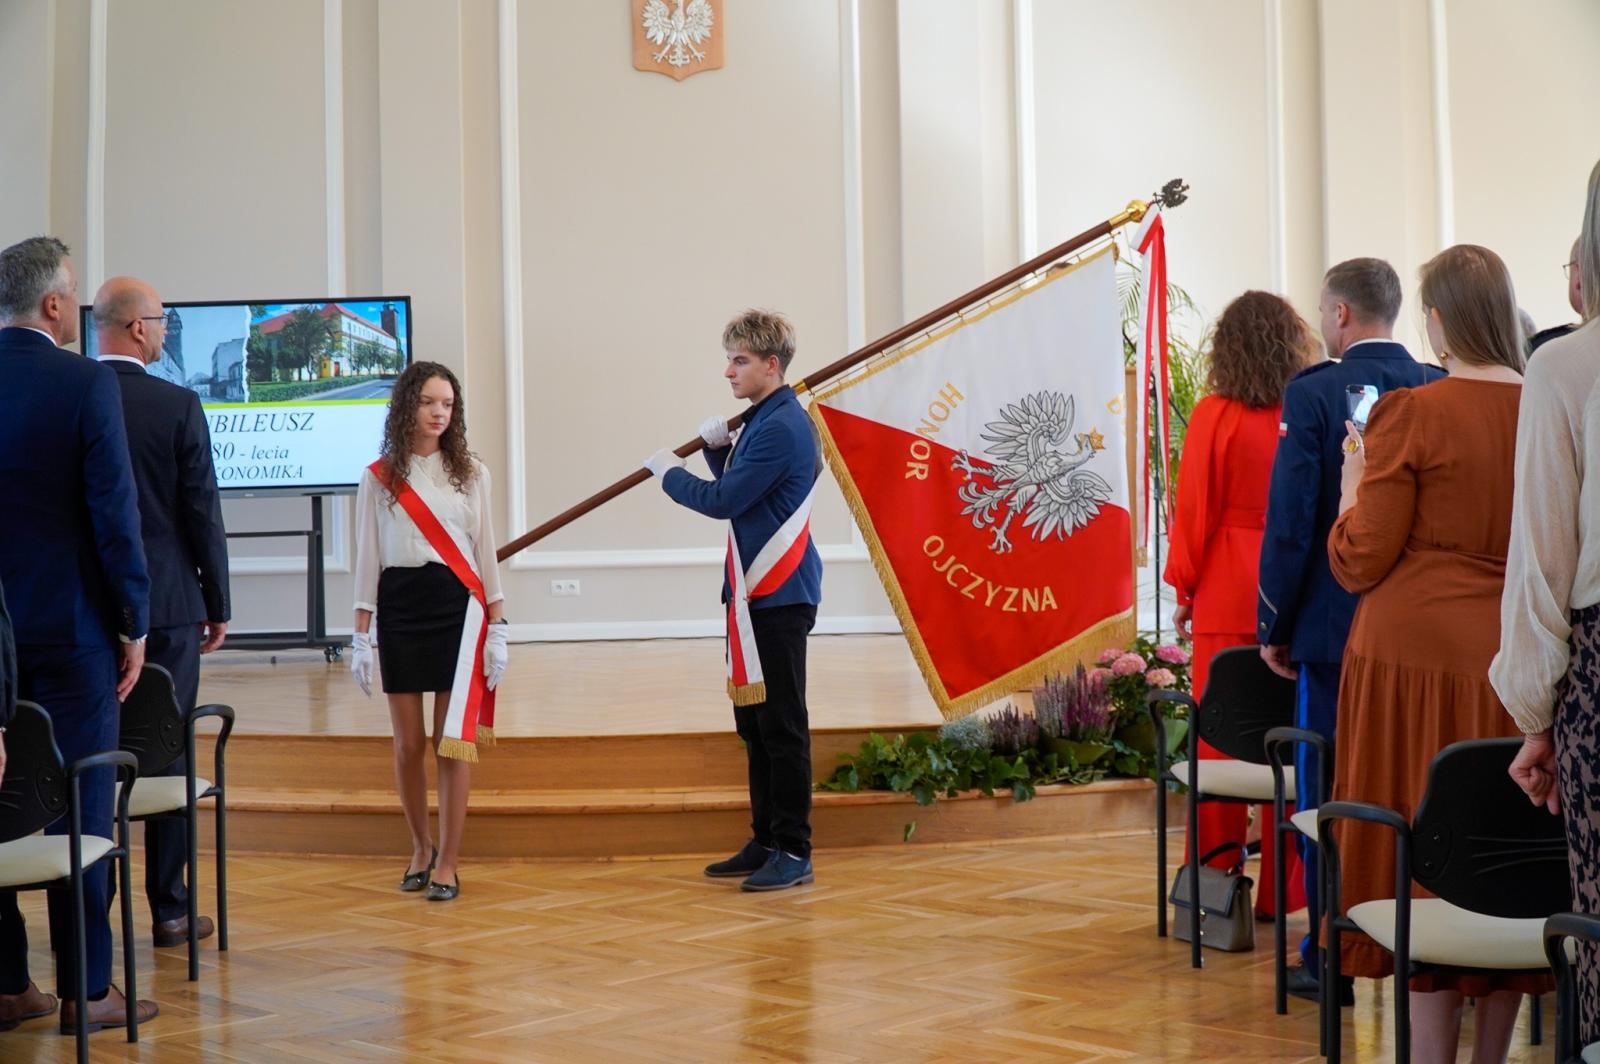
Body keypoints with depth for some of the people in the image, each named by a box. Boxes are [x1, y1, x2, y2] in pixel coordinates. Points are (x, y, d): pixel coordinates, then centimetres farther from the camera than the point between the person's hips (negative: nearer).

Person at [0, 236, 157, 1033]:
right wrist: (134, 623, -5)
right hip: (70, 624, -5)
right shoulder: (85, 383, -12)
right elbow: (114, 511, -14)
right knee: (80, 802, 1)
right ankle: (84, 990, 6)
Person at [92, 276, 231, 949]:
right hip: (168, 608, -2)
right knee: (168, 753, 4)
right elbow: (204, 516, -7)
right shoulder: (178, 406, -8)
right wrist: (217, 605, 4)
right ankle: (169, 910, 10)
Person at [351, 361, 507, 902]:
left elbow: (485, 552, 7)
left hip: (458, 607, -1)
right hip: (399, 609, 1)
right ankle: (420, 849, 24)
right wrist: (361, 635, 2)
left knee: (453, 741, -4)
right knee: (408, 743, 5)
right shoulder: (379, 477, 6)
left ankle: (448, 862, 3)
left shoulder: (470, 473, 6)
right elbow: (368, 557, 7)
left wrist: (498, 628, 0)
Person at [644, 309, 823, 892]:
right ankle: (765, 842, 22)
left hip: (778, 597, -11)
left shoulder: (782, 427, -16)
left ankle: (794, 853, -1)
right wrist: (718, 448, 8)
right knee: (754, 722, 14)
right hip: (754, 593, 11)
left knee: (781, 725, -6)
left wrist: (668, 471, -3)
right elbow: (737, 492, 23)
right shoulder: (764, 420, 17)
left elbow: (724, 501, -17)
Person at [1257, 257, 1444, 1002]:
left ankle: (1334, 956, 7)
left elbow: (1290, 520, -12)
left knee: (1328, 788, 4)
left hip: (1337, 622, -4)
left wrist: (1272, 624, -3)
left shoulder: (1313, 393, -10)